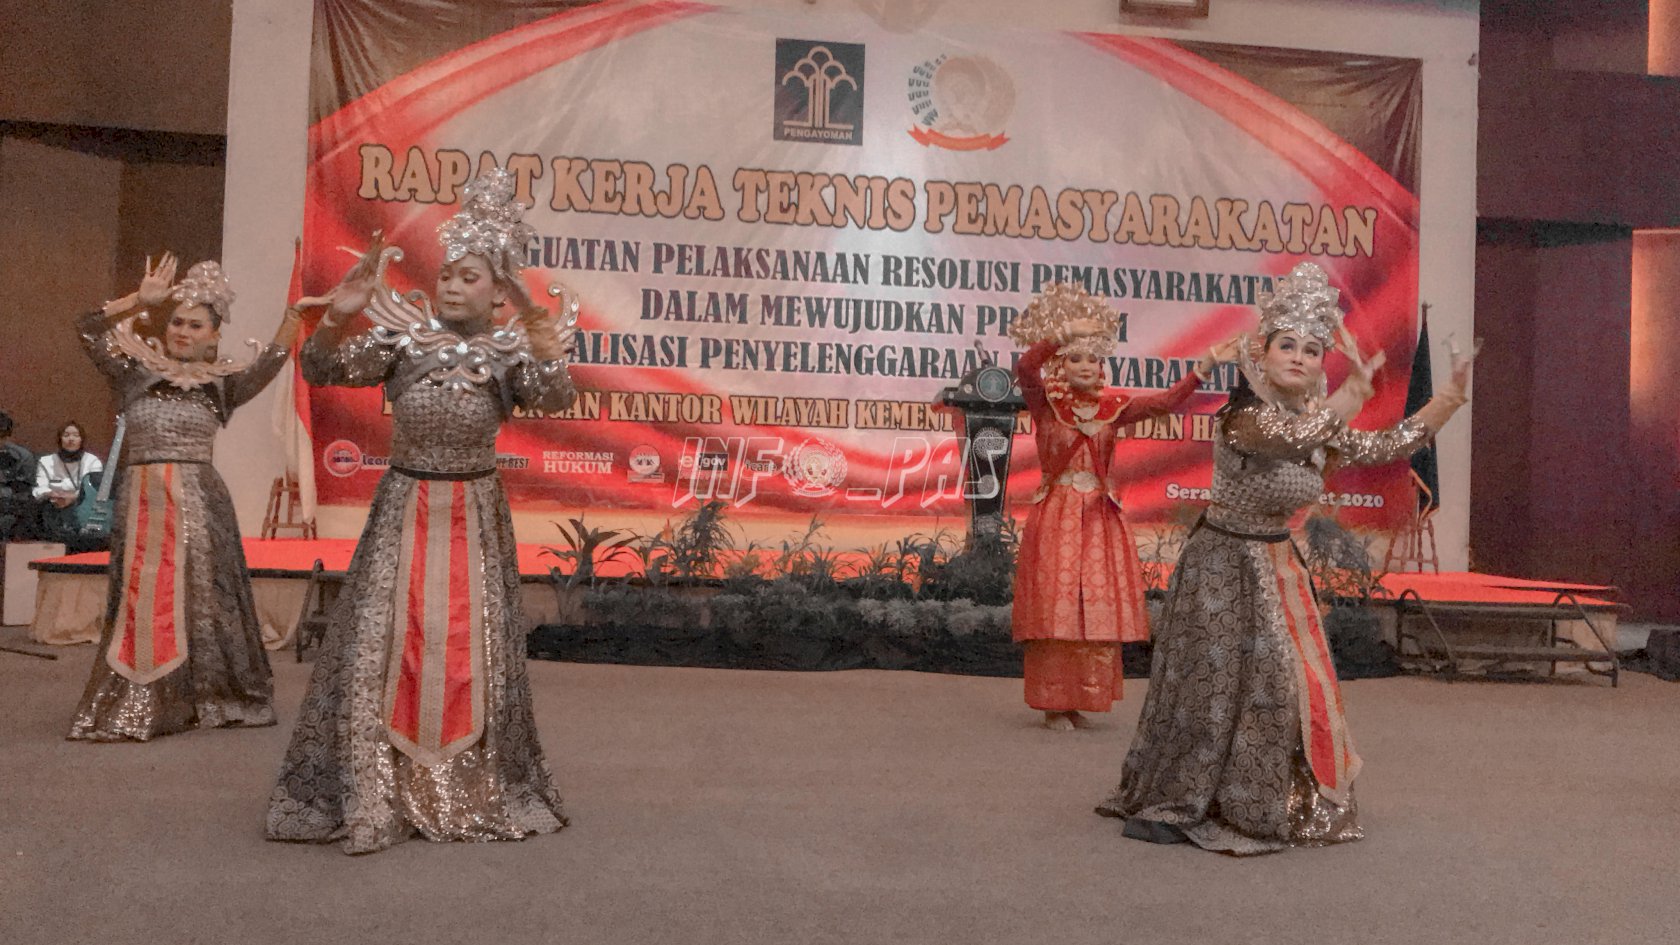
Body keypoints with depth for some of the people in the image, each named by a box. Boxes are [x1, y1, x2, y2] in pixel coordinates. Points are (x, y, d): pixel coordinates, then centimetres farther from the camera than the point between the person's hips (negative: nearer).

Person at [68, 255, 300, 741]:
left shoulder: (221, 384, 7)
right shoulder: (135, 372, 8)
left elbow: (271, 360, -7)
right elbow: (90, 331, -2)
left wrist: (296, 312, -18)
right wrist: (141, 300, -13)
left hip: (198, 500, 0)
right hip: (142, 499, 0)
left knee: (200, 596, 4)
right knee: (139, 599, 3)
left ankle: (202, 700, 16)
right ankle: (132, 706, 11)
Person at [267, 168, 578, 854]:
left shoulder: (510, 351, -4)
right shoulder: (403, 338, 0)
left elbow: (554, 399, -21)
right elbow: (320, 370, -5)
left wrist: (543, 350, -41)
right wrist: (338, 316, -24)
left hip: (475, 515, -1)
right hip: (403, 510, 1)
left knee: (471, 653, 5)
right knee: (380, 648, -1)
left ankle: (475, 796, 21)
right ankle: (371, 796, 9)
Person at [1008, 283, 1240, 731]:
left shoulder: (1113, 406, 5)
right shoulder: (1045, 402, -3)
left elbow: (1166, 401, -6)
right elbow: (1025, 368, -21)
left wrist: (1207, 363, -16)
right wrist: (1066, 331, -27)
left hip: (1100, 516, 3)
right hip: (1056, 513, -3)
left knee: (1098, 606, 3)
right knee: (1055, 606, -2)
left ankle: (1081, 698, 15)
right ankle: (1054, 704, 7)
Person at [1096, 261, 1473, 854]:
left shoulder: (1318, 422, 5)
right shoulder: (1245, 416, -19)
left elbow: (1392, 446, 7)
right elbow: (1300, 434, -37)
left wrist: (1454, 393, 0)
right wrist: (1359, 383, -25)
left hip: (1276, 568, 8)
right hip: (1225, 565, -8)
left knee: (1280, 687, 11)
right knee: (1216, 686, -3)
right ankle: (1159, 809, 12)